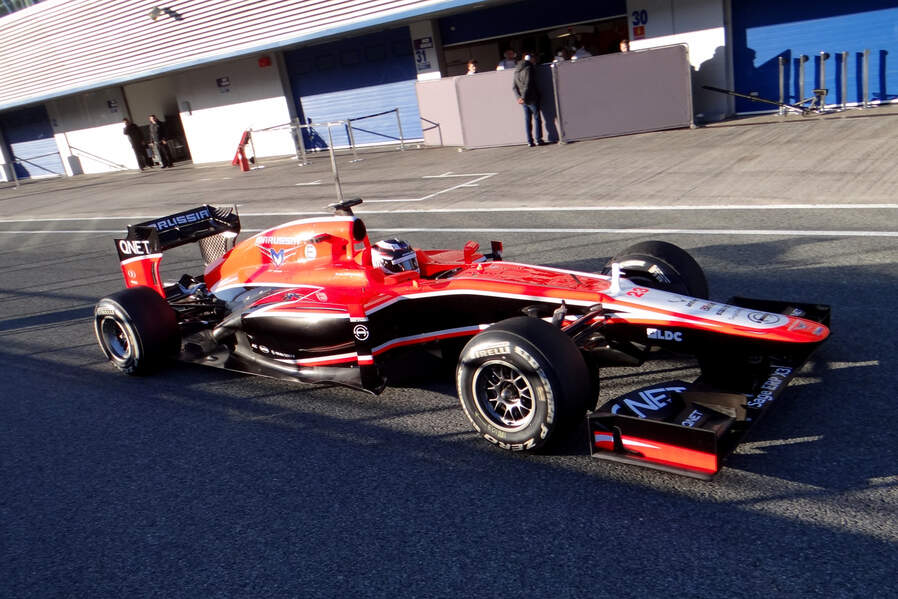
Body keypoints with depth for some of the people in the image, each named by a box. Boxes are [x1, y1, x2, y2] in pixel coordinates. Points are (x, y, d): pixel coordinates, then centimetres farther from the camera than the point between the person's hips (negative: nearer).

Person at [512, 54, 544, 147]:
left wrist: (519, 97, -3)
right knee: (537, 118, 1)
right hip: (532, 98, -7)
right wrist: (523, 97, -17)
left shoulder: (516, 70, 12)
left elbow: (514, 86, 7)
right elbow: (528, 84, -19)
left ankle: (529, 141, 7)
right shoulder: (528, 68, -12)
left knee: (527, 119, 8)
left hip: (523, 99, 7)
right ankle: (538, 140, -1)